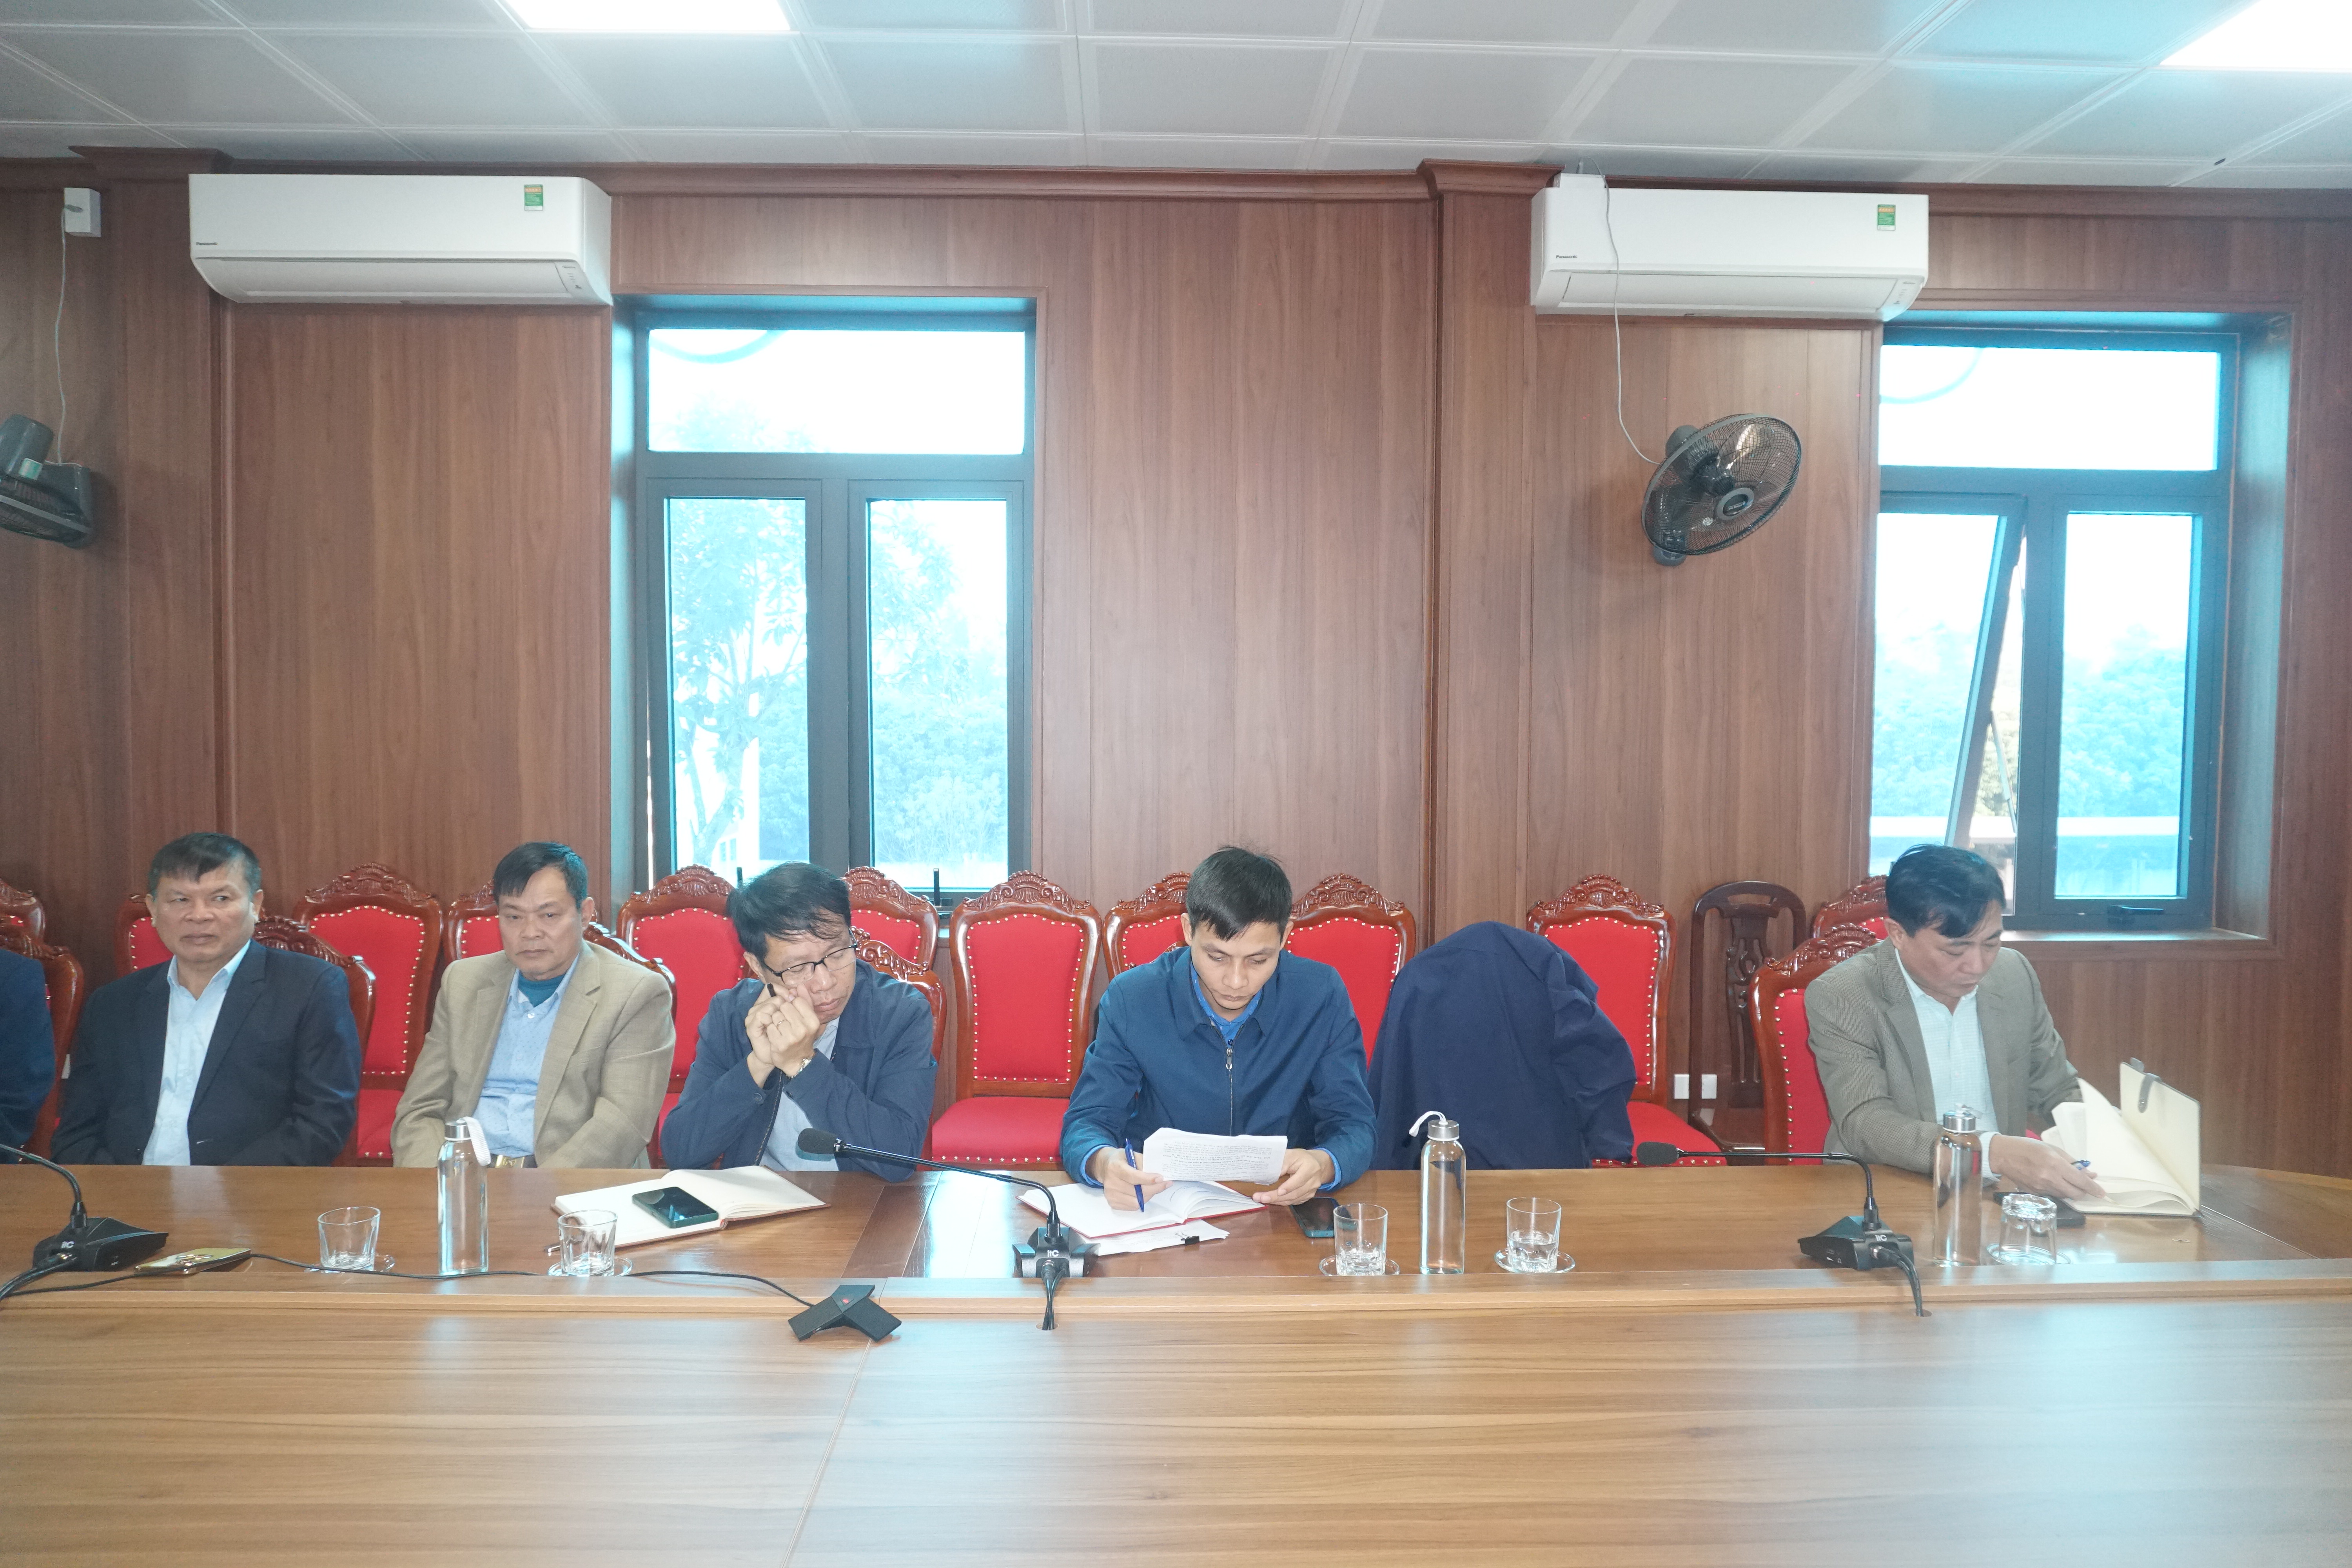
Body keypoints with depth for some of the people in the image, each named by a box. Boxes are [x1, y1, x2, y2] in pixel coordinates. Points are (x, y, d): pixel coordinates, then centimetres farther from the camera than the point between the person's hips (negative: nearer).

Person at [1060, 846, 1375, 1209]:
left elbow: (1353, 1125, -5)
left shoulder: (1322, 996, -8)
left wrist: (1323, 1165, -30)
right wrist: (1104, 1162, -31)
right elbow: (1085, 1123, -6)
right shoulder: (1131, 1000, -9)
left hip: (1283, 1210, 1)